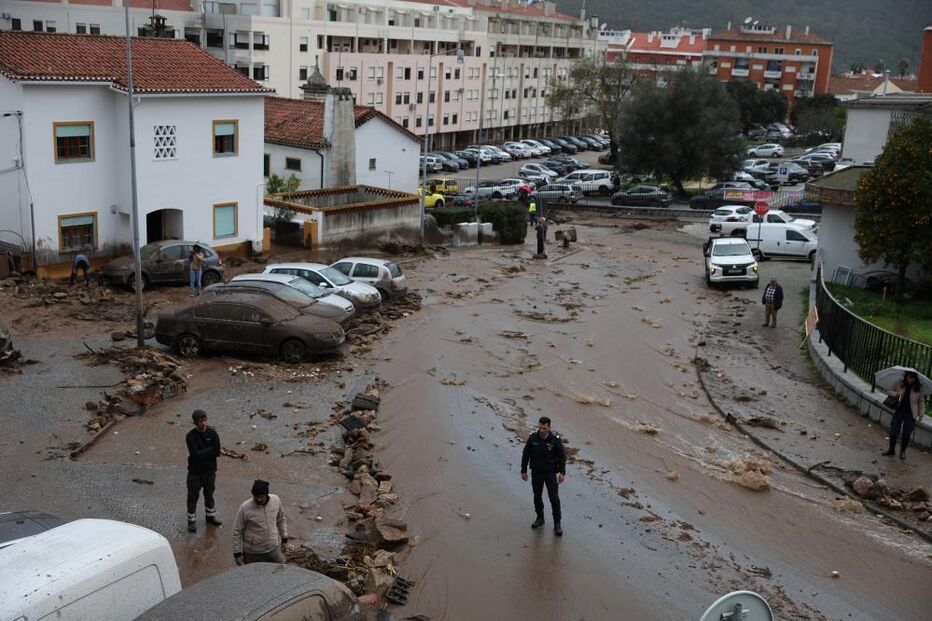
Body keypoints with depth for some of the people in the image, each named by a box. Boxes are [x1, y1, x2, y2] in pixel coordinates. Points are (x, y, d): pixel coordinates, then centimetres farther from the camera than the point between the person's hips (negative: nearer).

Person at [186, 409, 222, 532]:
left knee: (209, 494, 19)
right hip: (195, 471, -3)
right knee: (193, 496, 3)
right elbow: (195, 454, -24)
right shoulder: (191, 436, -13)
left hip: (210, 470, 3)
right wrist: (209, 450, -17)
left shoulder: (212, 433, -6)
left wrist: (202, 453, -17)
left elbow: (217, 452, -12)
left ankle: (211, 516, 35)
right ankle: (192, 521, 15)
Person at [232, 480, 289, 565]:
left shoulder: (276, 500, -9)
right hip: (253, 554, -3)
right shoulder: (245, 508, -19)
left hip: (274, 549, 3)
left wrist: (284, 539, 14)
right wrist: (237, 553, -7)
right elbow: (237, 532, -9)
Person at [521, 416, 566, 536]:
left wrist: (562, 472, -9)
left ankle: (557, 524, 8)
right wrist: (524, 471, 1)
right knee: (537, 497, 15)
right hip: (536, 472, 3)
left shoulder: (555, 440, -15)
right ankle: (540, 518, 34)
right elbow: (525, 454, 1)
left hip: (551, 473, -3)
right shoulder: (533, 438, -10)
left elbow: (562, 456, -5)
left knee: (554, 498, -4)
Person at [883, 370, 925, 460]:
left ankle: (903, 451, 24)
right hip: (899, 410, 2)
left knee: (906, 434, 4)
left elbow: (921, 402, 0)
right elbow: (890, 391, 9)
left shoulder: (919, 388, -5)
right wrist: (896, 393, -14)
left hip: (911, 414, -1)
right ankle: (891, 449, 20)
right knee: (893, 431, 3)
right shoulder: (900, 385, -2)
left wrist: (921, 415, -3)